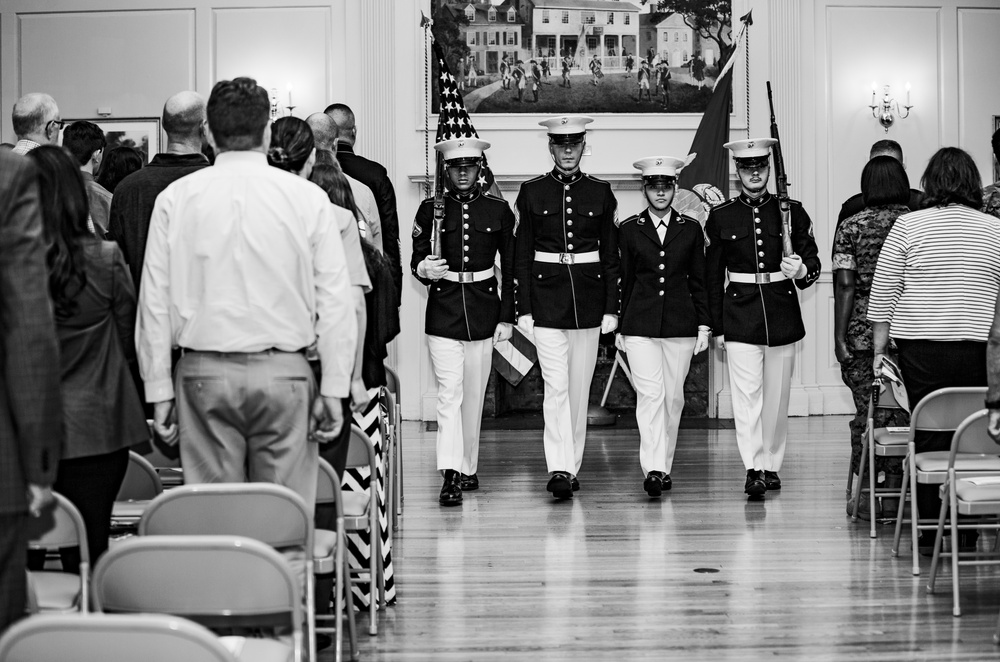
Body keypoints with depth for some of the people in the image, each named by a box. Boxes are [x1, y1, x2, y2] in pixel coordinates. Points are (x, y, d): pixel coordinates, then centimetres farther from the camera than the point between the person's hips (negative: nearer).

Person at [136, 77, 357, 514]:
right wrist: (334, 390, 2)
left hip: (204, 375, 1)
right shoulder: (308, 198, -1)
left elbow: (155, 301, 2)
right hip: (284, 371, -1)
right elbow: (335, 301, -2)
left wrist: (159, 390, 7)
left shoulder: (175, 199, 1)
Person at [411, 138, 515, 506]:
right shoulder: (431, 209, 2)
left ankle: (468, 468, 24)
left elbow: (510, 267, 7)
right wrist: (424, 270, -17)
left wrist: (506, 318, 2)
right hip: (443, 312, -2)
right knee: (449, 393, -12)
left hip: (483, 312, 2)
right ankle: (451, 476, -18)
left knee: (473, 396, 10)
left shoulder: (499, 210, 4)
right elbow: (416, 260, 7)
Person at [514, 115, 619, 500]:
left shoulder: (600, 193, 6)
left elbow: (611, 255, 8)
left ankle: (572, 466, 17)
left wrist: (611, 308, 3)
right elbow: (521, 255, 3)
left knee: (579, 388, 7)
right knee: (556, 386, -11)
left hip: (587, 302, 2)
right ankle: (559, 469, -16)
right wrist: (523, 309, -3)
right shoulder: (532, 193, 2)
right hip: (546, 301, -2)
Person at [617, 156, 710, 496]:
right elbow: (623, 281, 7)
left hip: (681, 325, 2)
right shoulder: (629, 229, 5)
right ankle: (653, 469, -18)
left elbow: (698, 281, 10)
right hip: (640, 325, -2)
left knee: (673, 396, 5)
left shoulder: (691, 229, 8)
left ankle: (664, 465, 16)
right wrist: (619, 328, 5)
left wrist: (703, 326, 4)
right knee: (649, 394, -13)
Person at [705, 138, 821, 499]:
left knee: (777, 396, 9)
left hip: (782, 314, 1)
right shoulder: (721, 216, 3)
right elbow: (712, 276, 6)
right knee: (747, 393, -12)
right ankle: (753, 469, -17)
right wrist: (716, 327, 4)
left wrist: (801, 271, -20)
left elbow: (813, 262, 5)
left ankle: (772, 465, 21)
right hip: (740, 316, -1)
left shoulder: (792, 211, 4)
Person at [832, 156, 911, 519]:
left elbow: (846, 286, -7)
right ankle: (894, 490, 12)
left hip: (863, 331, -1)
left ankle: (866, 495, 5)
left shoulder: (851, 227, -2)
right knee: (902, 410, 8)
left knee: (868, 411, 3)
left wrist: (839, 337, -4)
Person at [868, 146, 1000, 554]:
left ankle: (929, 532, 6)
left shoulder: (908, 226, 0)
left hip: (921, 348, -1)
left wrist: (879, 349, 10)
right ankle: (967, 533, 9)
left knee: (928, 437, 4)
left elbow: (882, 295, 3)